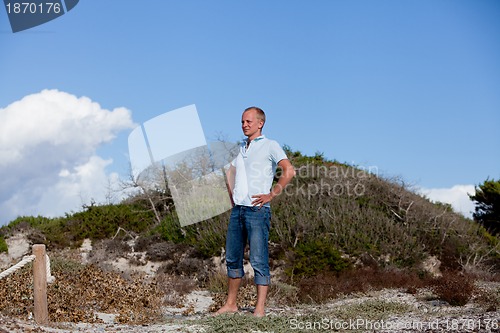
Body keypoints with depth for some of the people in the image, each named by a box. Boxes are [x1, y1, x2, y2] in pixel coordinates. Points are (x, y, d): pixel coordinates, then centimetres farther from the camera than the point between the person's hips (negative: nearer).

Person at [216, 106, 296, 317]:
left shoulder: (270, 146, -2)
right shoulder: (241, 147, 18)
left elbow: (289, 171, -15)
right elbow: (231, 172, 34)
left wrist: (271, 195, -15)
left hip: (257, 210, -7)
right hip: (237, 210, 7)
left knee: (259, 260, -7)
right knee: (232, 258, 10)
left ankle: (260, 309, -5)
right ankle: (230, 304, 20)